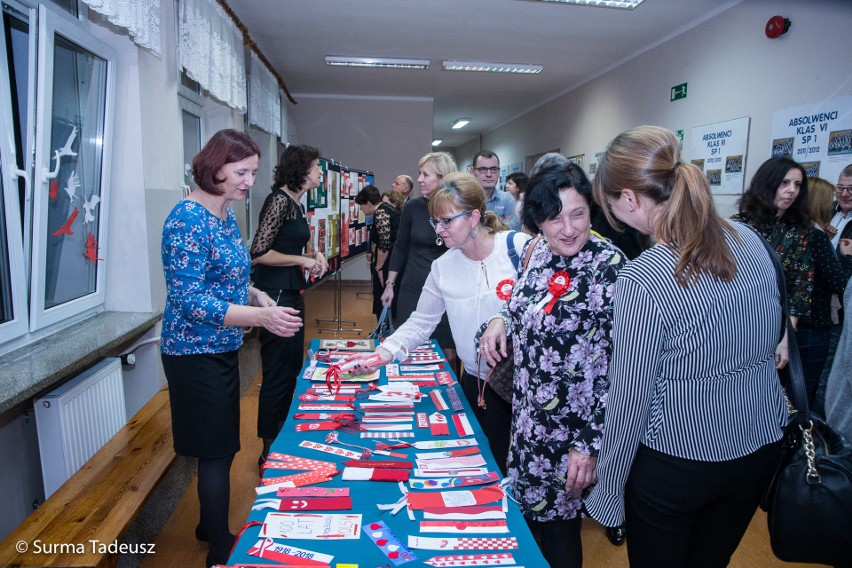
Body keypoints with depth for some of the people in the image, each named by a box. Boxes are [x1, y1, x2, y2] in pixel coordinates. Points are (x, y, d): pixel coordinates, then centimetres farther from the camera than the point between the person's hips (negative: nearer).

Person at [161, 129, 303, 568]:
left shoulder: (226, 213, 7)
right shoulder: (188, 219, -20)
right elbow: (189, 300, -24)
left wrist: (258, 296, -1)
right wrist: (261, 316, -31)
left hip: (223, 349, 8)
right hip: (196, 352, -8)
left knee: (220, 446, 20)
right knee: (217, 450, 3)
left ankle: (210, 525, 40)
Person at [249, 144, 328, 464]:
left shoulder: (295, 202, 13)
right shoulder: (280, 199, -14)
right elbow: (259, 253, -21)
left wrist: (313, 256, 6)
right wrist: (302, 260, -13)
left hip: (291, 294, 10)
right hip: (275, 295, -10)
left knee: (292, 370, 18)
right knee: (277, 375, 1)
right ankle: (269, 451, 18)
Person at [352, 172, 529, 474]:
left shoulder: (518, 246, -13)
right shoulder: (442, 267, 1)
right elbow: (421, 322, 3)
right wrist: (385, 352, -11)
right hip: (479, 382, 3)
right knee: (495, 462, 11)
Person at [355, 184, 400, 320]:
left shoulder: (380, 213, -16)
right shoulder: (386, 207, 14)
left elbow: (384, 245, -21)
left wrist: (378, 268, -13)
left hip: (387, 263, -10)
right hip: (394, 261, 10)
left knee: (382, 299, 0)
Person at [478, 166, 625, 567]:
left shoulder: (610, 268, -21)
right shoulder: (538, 251, -1)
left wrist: (591, 444, -19)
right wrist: (501, 320, -7)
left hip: (572, 426, -6)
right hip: (528, 415, 7)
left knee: (557, 532, 12)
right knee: (528, 511, 24)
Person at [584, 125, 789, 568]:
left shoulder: (640, 281, -26)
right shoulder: (749, 240, -6)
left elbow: (629, 400, -20)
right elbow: (772, 336, 9)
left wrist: (608, 492, -7)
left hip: (678, 462, -6)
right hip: (761, 448, 6)